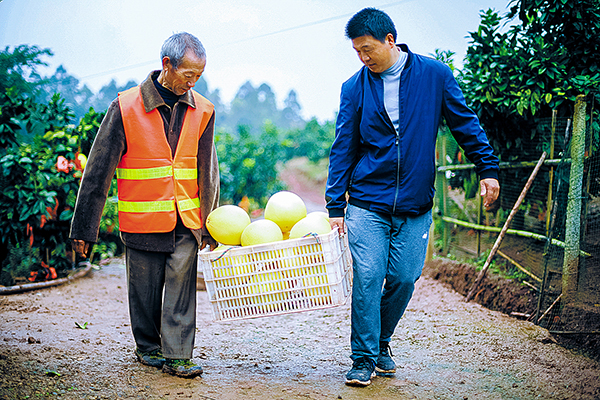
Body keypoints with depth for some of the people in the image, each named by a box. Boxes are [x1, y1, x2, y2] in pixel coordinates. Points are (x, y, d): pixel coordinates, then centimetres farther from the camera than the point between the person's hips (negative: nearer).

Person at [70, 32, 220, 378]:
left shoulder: (202, 111, 3)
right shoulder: (126, 107, -8)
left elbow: (208, 171, 11)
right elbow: (98, 170, -5)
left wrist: (210, 225, 13)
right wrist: (84, 228, -4)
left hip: (186, 220, 2)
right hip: (143, 219, -2)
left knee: (181, 288, -2)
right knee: (145, 291, 9)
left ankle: (178, 355, 4)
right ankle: (149, 347, 27)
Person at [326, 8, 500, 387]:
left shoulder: (435, 75, -1)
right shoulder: (355, 88, 1)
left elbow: (466, 123, 8)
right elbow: (343, 149, 3)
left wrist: (488, 168, 4)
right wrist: (335, 206, 0)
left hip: (415, 206, 0)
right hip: (367, 204, 0)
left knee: (403, 279, 3)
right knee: (368, 278, -6)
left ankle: (381, 343, 27)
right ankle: (364, 358, 7)